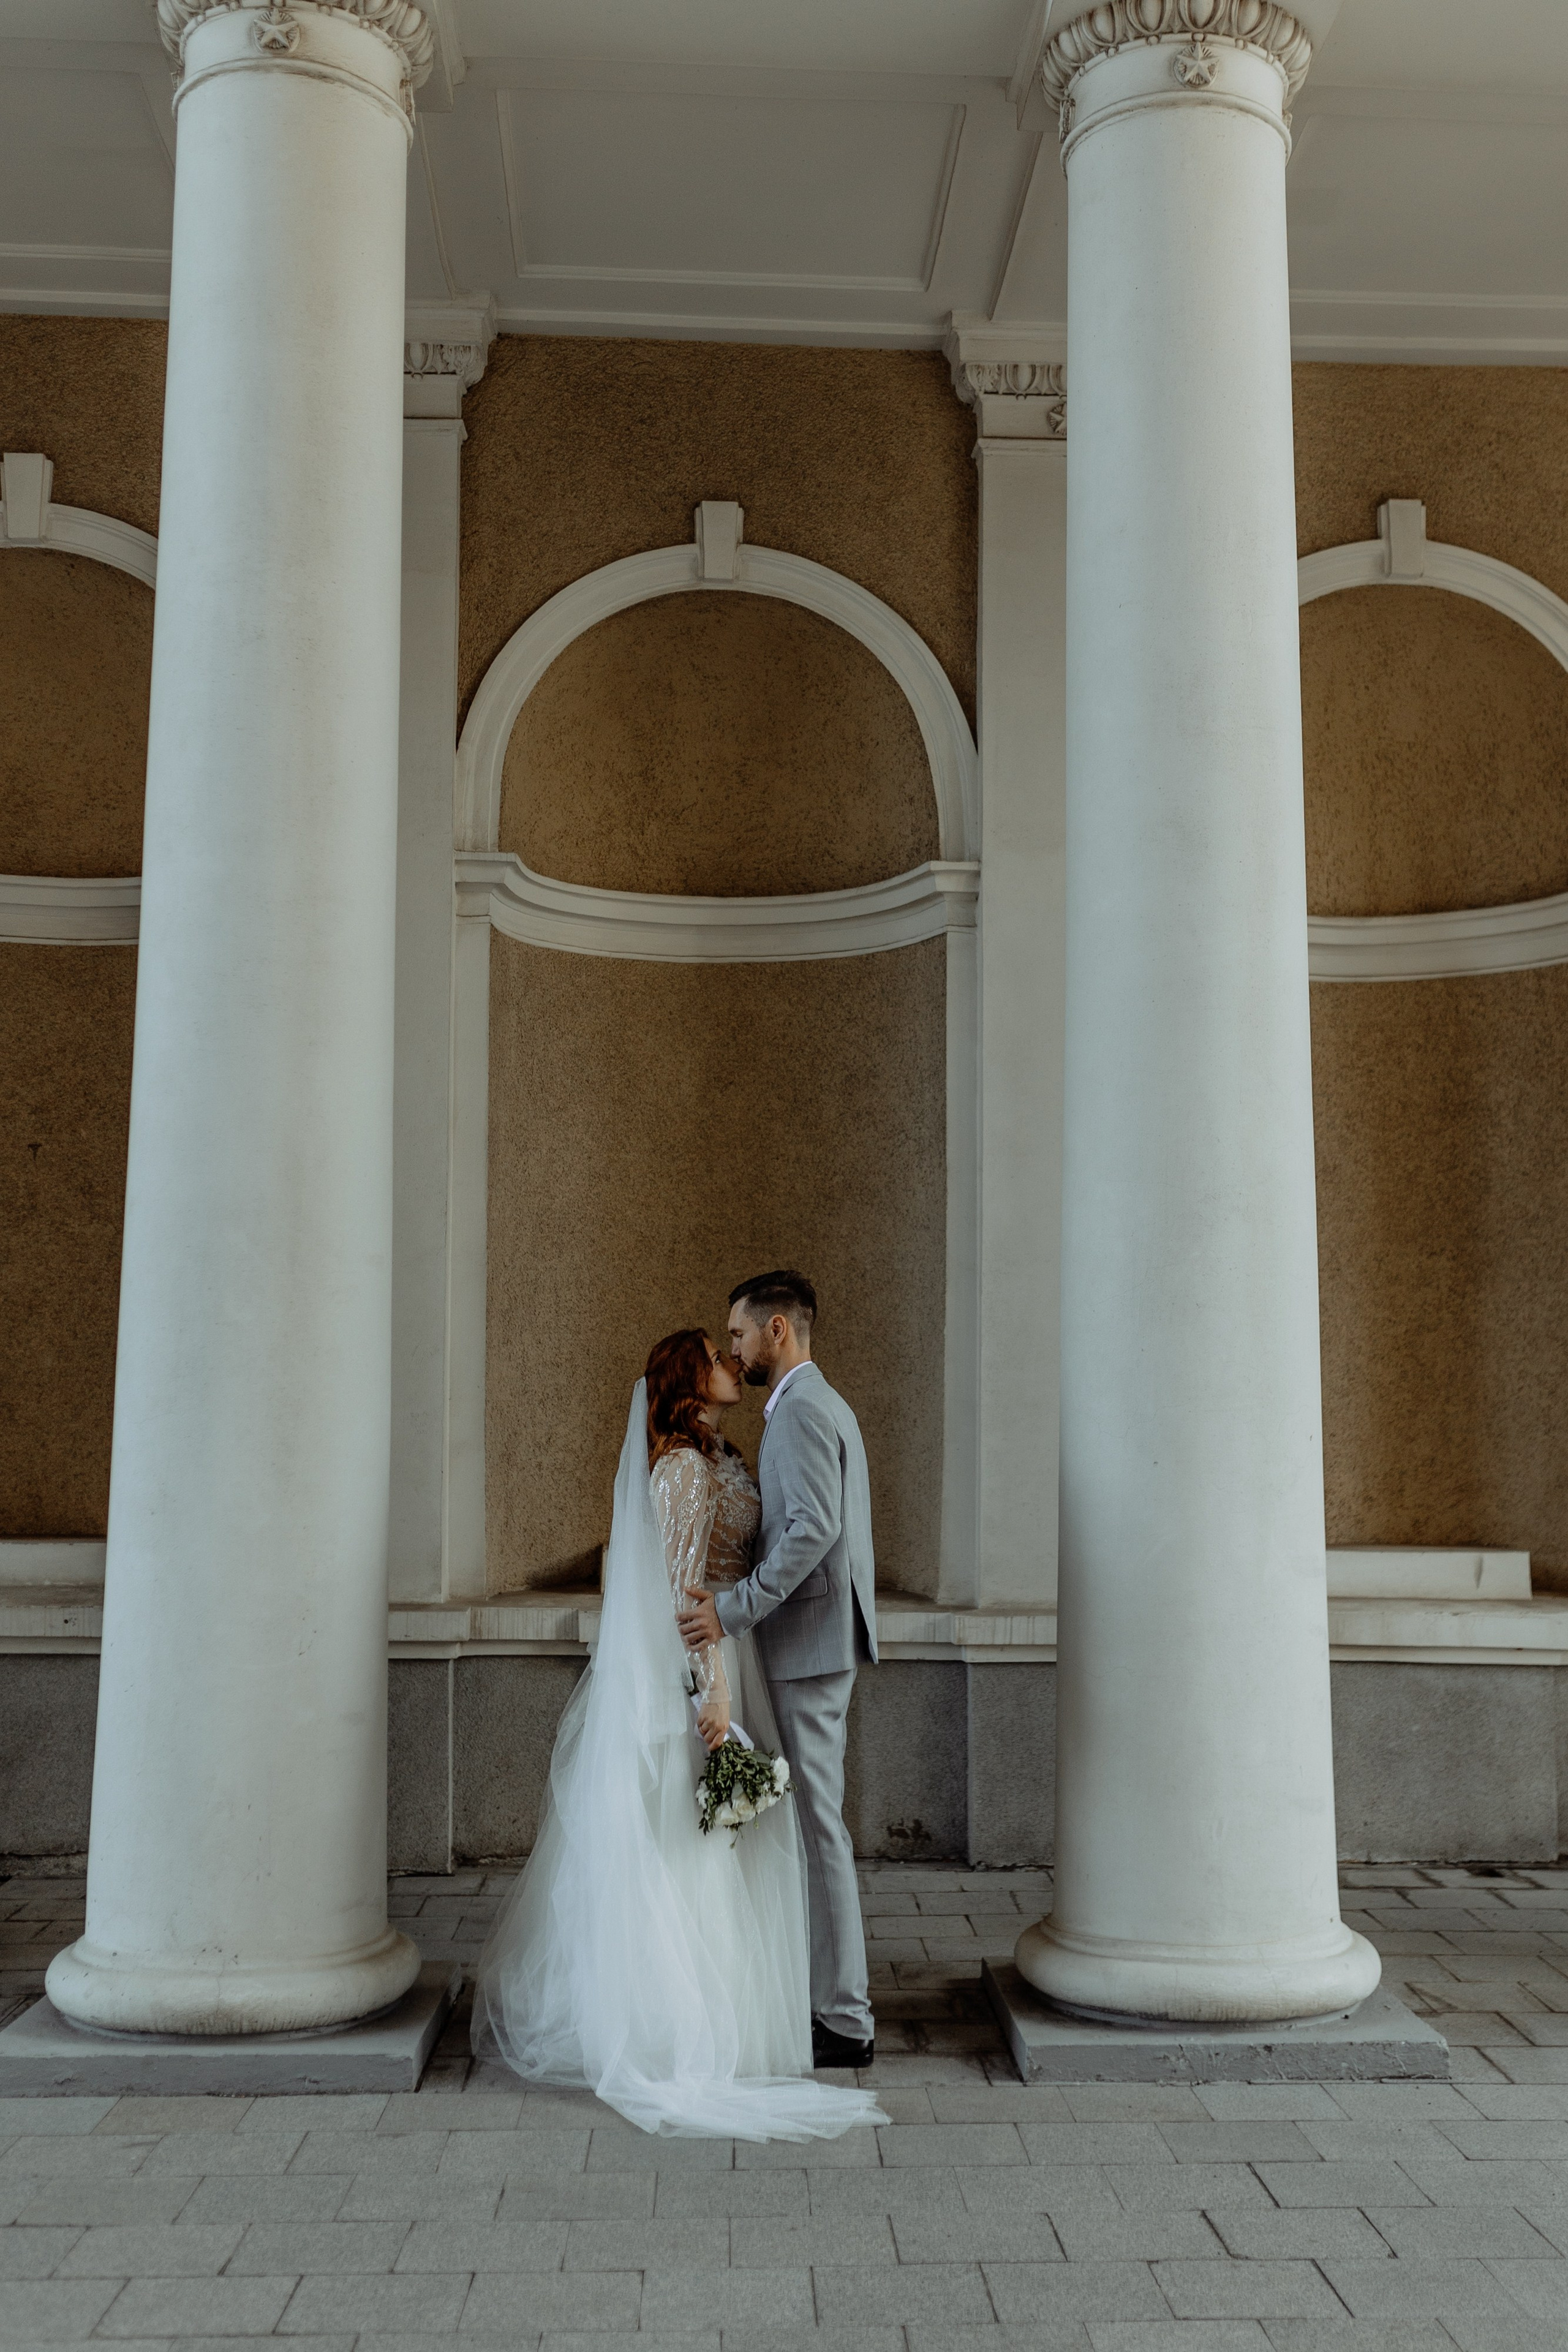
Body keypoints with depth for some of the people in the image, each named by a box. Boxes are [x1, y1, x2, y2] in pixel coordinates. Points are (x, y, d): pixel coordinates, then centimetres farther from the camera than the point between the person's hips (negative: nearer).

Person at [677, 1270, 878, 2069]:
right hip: (821, 1642, 11)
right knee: (812, 1818, 15)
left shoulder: (801, 1411, -15)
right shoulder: (823, 1405, 18)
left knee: (817, 1823, -4)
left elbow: (813, 1529, -26)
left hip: (808, 1643, -11)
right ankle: (827, 1994, 24)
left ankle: (844, 2021, 3)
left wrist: (733, 1609, -25)